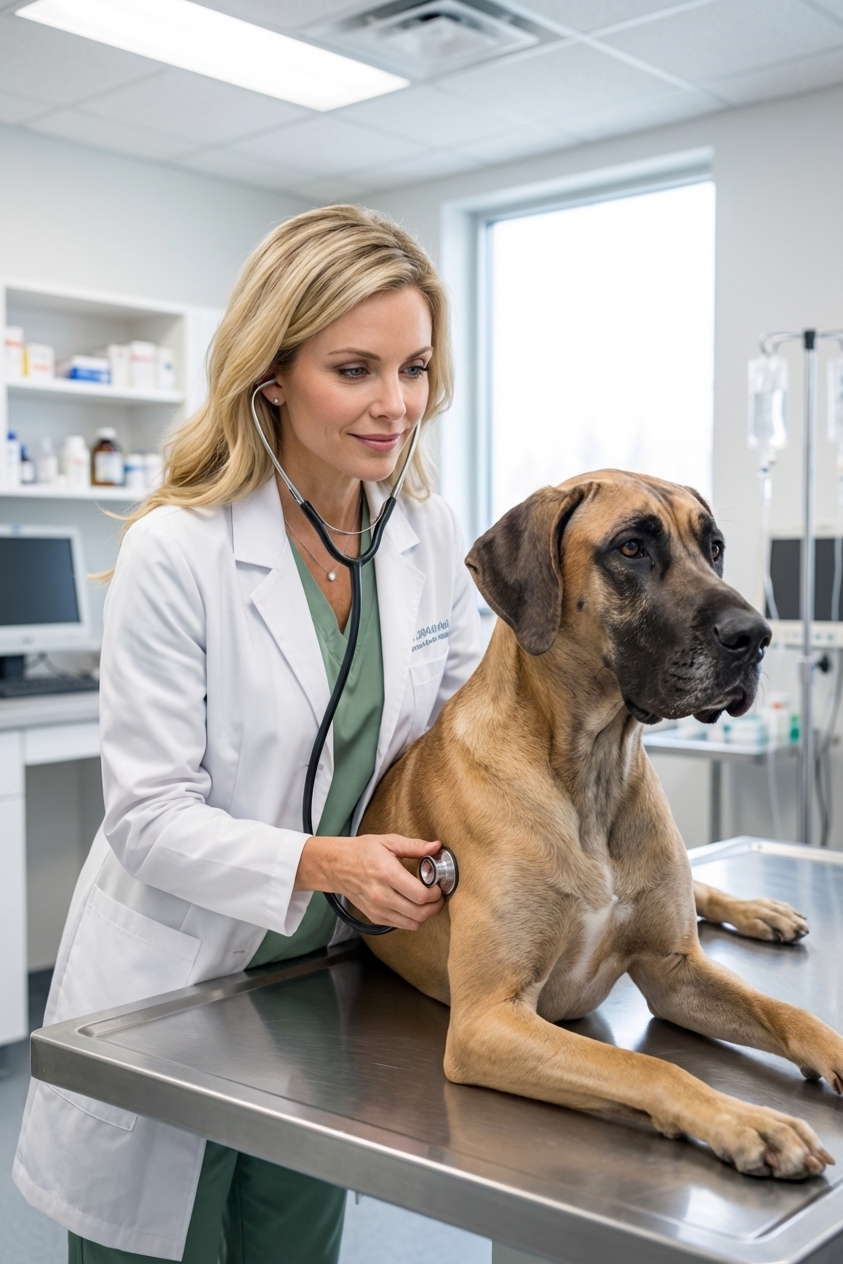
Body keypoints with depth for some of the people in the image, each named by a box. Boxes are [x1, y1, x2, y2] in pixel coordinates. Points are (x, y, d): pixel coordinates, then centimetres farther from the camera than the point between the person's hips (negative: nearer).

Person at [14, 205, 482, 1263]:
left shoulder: (432, 536, -3)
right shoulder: (176, 552, -19)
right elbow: (149, 814, -19)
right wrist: (316, 863, -32)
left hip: (326, 991, 5)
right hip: (172, 996, -4)